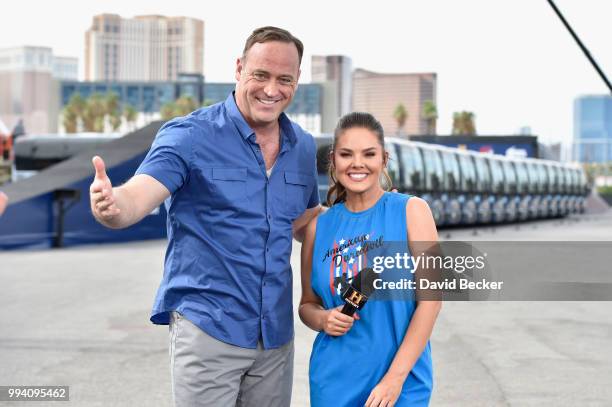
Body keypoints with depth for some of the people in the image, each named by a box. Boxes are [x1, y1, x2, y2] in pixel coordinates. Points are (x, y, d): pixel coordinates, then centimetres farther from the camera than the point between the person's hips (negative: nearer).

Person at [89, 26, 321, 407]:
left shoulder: (303, 147, 7)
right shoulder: (190, 136, -11)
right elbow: (136, 200, -24)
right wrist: (111, 206, -45)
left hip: (276, 333, 5)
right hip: (208, 328, -5)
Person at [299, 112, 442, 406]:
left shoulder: (411, 211, -4)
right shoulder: (319, 226, 4)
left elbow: (430, 298, -8)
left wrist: (395, 377, -13)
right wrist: (322, 319, -9)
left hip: (401, 383, -2)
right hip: (333, 382, 3)